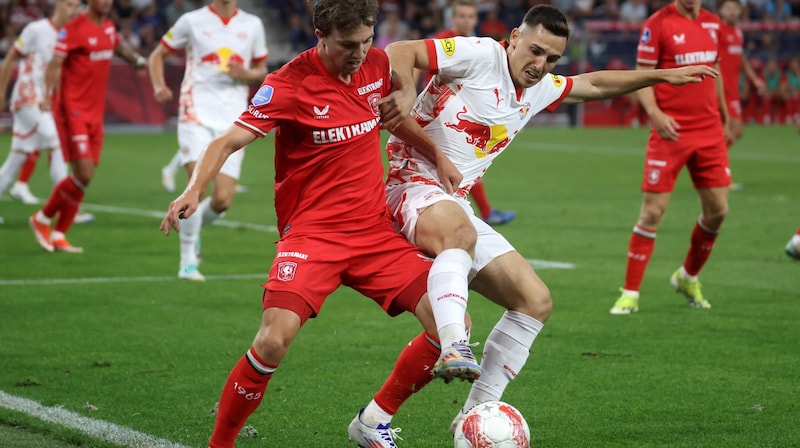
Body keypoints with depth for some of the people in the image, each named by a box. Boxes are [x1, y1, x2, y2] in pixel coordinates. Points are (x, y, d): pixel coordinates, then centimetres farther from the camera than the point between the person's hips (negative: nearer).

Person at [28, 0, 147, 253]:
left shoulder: (108, 27, 11)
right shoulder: (74, 29, -13)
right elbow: (55, 63, -23)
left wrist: (138, 60, 41)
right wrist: (47, 95, -36)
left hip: (95, 113, 8)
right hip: (73, 111, -8)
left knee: (85, 176, 4)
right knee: (84, 174, -14)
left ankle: (58, 235, 13)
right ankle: (42, 219, 5)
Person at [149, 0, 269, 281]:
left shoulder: (252, 25, 10)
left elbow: (261, 70, 19)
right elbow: (157, 54, 12)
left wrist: (248, 74, -5)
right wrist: (158, 86, -7)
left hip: (233, 119, 3)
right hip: (197, 111, -3)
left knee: (223, 200, -6)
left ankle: (194, 229, 28)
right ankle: (188, 261, -6)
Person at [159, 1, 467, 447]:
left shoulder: (377, 64, 3)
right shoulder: (289, 84, -14)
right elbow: (229, 142, -18)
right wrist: (194, 190, -34)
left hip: (376, 230, 6)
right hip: (312, 234, -6)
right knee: (275, 338, -26)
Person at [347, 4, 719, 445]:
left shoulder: (539, 90, 16)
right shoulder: (479, 55, -8)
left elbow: (594, 85, 34)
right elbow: (399, 53, -15)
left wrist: (662, 75, 36)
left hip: (455, 205, 9)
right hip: (414, 183, -9)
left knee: (536, 301, 2)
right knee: (460, 230, -44)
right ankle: (455, 347, -64)